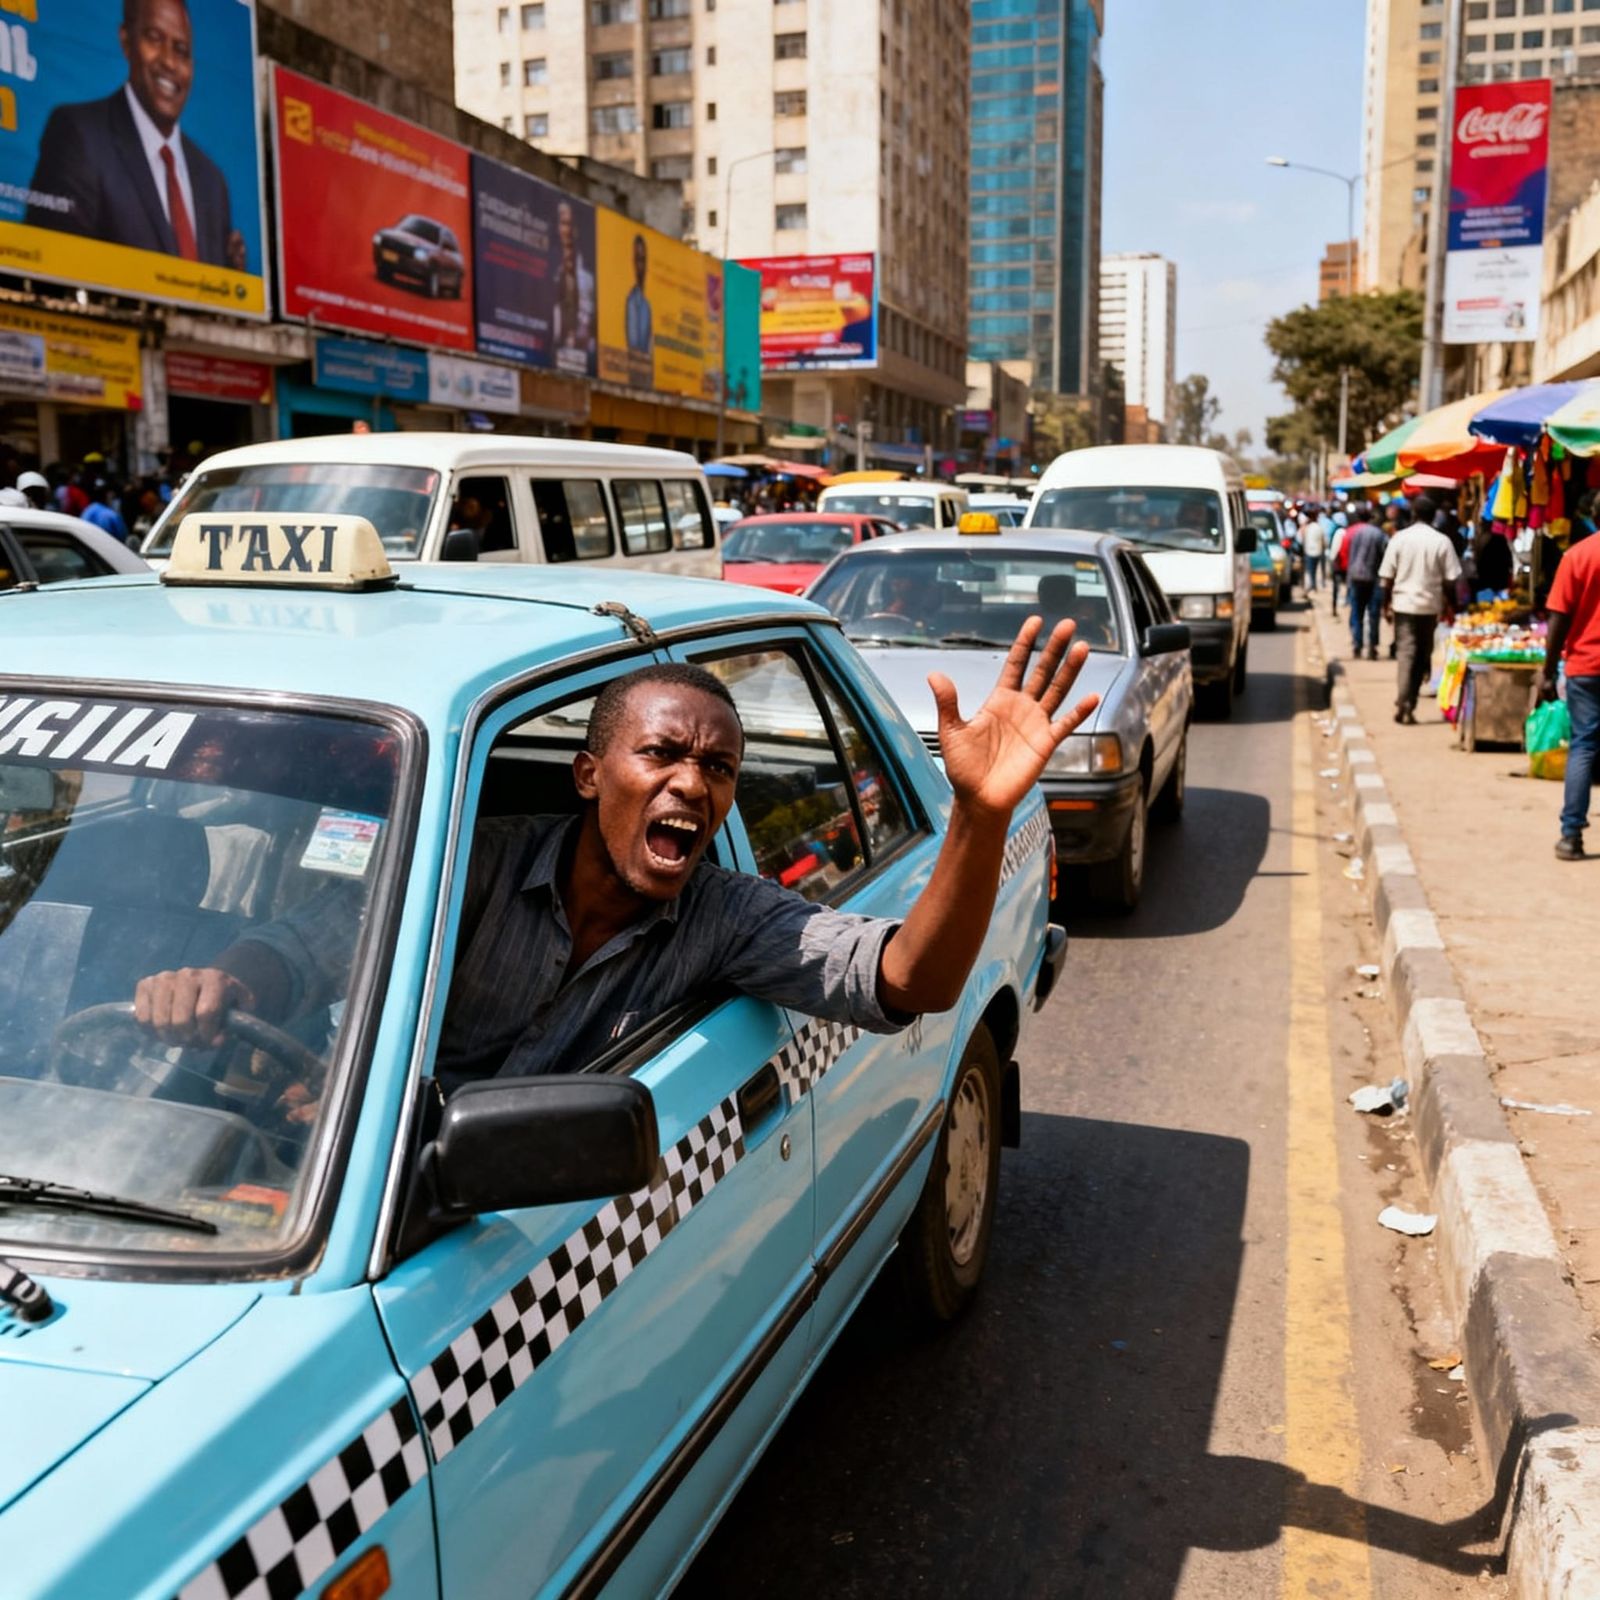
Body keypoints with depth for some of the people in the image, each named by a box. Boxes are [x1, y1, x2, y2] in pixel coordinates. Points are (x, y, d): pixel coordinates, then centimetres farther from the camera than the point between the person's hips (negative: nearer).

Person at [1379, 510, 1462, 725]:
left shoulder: (1399, 538, -3)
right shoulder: (1442, 541, -5)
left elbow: (1386, 578, -2)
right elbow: (1449, 580, -4)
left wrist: (1386, 604, 9)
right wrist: (1450, 607, 8)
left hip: (1403, 604, 0)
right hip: (1430, 606, 0)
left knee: (1405, 653, 1)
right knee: (1423, 656, 11)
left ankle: (1403, 703, -12)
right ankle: (1409, 706, 11)